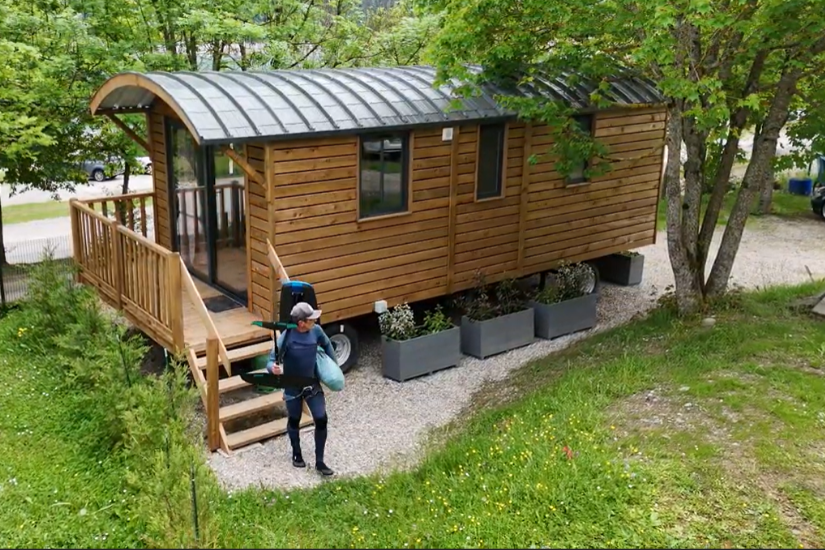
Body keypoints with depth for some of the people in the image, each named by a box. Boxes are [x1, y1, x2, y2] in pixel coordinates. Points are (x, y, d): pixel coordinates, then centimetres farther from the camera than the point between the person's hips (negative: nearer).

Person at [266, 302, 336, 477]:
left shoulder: (316, 330, -13)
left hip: (313, 383, 3)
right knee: (294, 421, 16)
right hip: (293, 387, -3)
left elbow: (326, 345, 9)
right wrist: (273, 368, -46)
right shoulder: (287, 337, -25)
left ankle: (319, 461, 10)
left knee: (321, 420, -4)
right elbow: (271, 360, -23)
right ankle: (297, 454, 42)